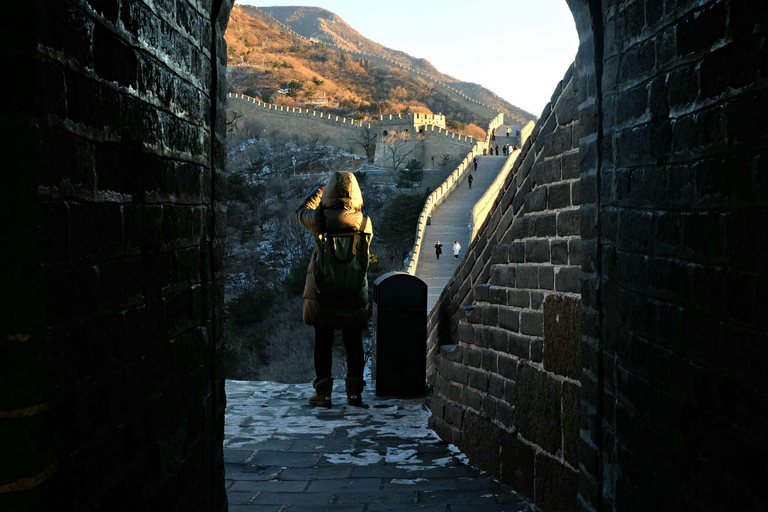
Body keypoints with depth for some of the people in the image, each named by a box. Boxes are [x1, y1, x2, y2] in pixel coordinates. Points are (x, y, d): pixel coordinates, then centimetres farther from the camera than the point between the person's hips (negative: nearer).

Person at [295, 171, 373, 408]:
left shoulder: (321, 220, -12)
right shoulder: (364, 222, -7)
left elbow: (302, 211, 9)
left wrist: (318, 191, 25)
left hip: (322, 291, -2)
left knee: (323, 341, 6)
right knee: (353, 342, 10)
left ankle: (323, 392, 6)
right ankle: (354, 392, 13)